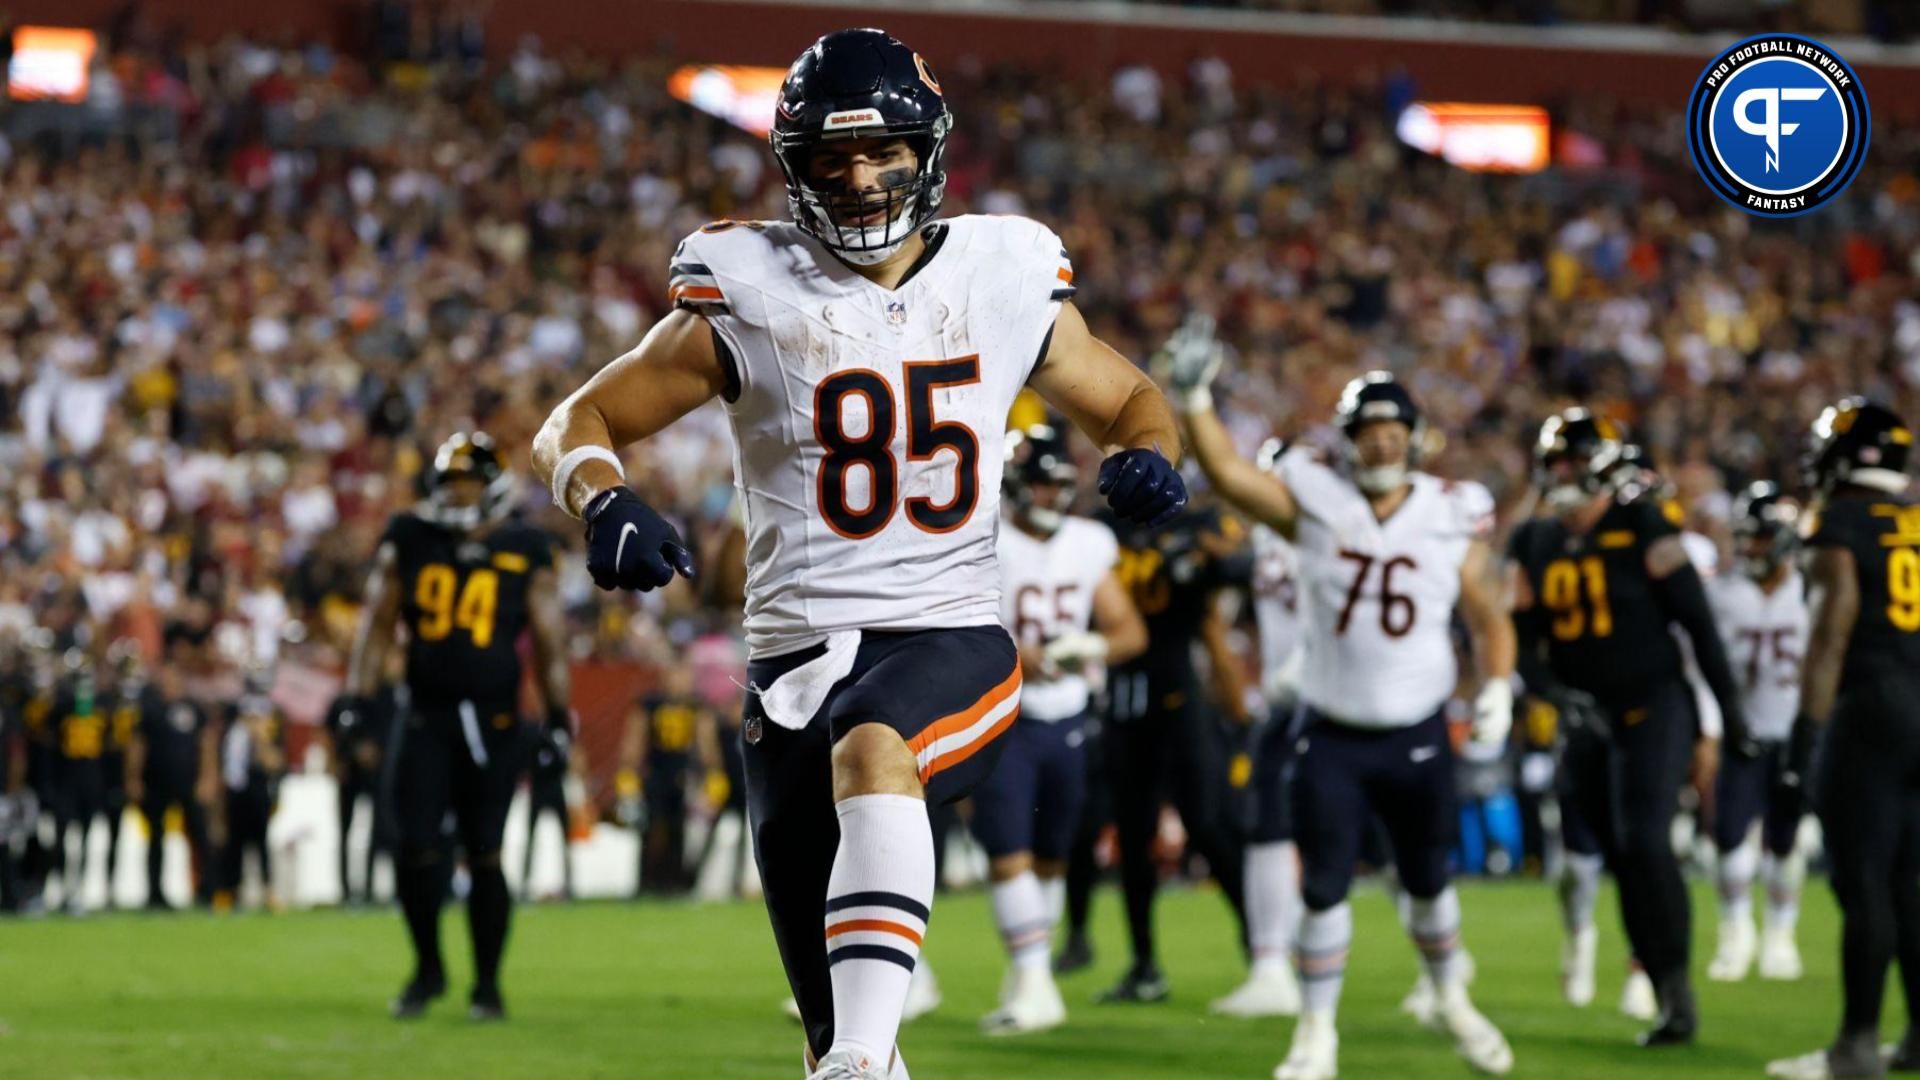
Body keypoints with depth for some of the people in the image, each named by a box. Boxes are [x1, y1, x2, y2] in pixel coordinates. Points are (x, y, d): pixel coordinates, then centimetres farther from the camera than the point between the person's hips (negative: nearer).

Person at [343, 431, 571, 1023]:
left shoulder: (525, 552, 2)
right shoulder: (410, 541, 6)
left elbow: (548, 640, 4)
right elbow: (378, 621, 8)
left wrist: (558, 717, -3)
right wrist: (358, 696, 0)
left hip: (493, 723, -1)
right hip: (425, 718, 1)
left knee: (484, 856, -3)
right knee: (416, 851, -3)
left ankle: (487, 982, 10)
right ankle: (427, 968, 18)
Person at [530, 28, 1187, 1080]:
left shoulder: (1003, 282, 5)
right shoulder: (748, 298, 1)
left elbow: (1128, 402, 20)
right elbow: (573, 428, 4)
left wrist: (1142, 459, -4)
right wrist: (605, 503, -18)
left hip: (951, 642, -1)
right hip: (797, 661, 1)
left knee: (871, 748, -38)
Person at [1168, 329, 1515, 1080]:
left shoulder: (1451, 520, -1)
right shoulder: (1316, 503, -3)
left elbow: (1488, 619, 7)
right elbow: (1227, 473, -11)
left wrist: (1496, 688, -9)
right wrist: (1194, 397, -21)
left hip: (1417, 736, 1)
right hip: (1332, 737, -1)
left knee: (1428, 881, 13)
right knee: (1324, 887, -2)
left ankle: (1450, 1001, 37)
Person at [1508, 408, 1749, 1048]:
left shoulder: (1643, 529, -10)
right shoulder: (1534, 546, 6)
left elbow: (1699, 627, -7)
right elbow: (1525, 644, 6)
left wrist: (1727, 719, -7)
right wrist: (1557, 694, -14)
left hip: (1653, 708, -6)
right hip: (1588, 722, 6)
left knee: (1643, 845, -20)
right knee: (1621, 862, 7)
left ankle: (1677, 986, -13)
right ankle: (1667, 1000, 14)